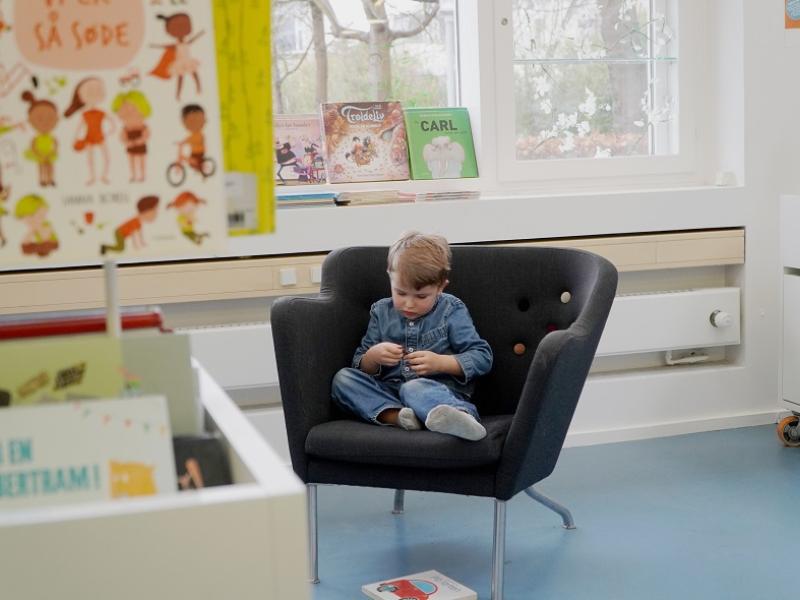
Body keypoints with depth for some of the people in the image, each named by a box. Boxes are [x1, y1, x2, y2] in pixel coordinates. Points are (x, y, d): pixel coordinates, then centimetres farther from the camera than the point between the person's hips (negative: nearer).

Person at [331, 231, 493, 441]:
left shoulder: (451, 311, 3)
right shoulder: (382, 311, 13)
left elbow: (482, 357, -2)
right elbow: (361, 368, 15)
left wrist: (440, 363, -17)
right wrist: (373, 356, -10)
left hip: (439, 391, -5)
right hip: (390, 395, 5)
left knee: (414, 388, -38)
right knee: (343, 378, -14)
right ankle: (394, 415, -36)